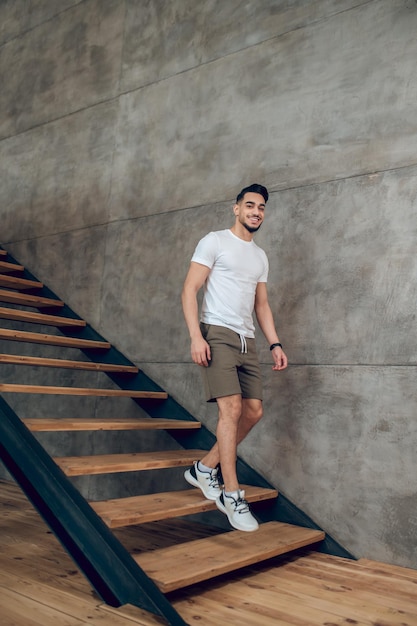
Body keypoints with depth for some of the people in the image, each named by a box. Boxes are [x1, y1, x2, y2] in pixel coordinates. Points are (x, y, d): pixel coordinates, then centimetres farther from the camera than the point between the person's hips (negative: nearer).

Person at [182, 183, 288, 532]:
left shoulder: (260, 256, 21)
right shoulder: (215, 242, 0)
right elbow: (190, 289, -7)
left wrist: (275, 343, 9)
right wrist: (196, 336, -18)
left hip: (247, 340, 7)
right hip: (217, 334, -7)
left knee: (254, 411, 2)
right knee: (232, 408, -15)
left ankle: (205, 468, 18)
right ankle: (232, 496, -5)